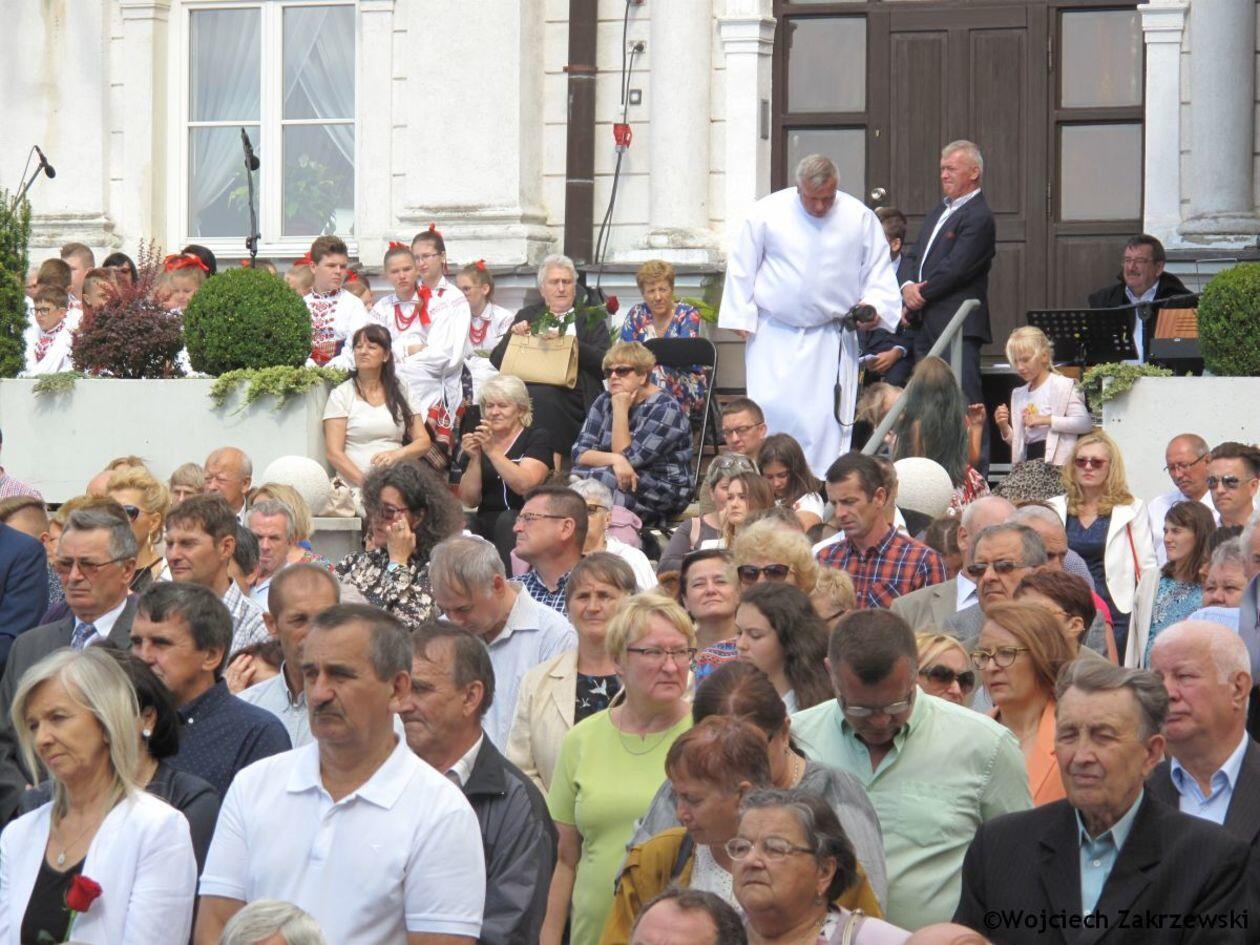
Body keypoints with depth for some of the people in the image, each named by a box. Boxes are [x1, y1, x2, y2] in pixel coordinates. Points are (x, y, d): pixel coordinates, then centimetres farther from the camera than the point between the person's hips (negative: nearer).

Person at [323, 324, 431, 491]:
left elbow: (424, 442, 12)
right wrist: (364, 483, -14)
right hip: (354, 488, -1)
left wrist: (397, 454, -10)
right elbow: (334, 453, -1)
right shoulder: (341, 394, 5)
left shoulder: (402, 392, 14)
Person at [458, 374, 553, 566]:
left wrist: (492, 451, -19)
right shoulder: (477, 441, 14)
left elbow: (524, 485, -14)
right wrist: (474, 459, -6)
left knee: (507, 520, -35)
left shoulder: (537, 438, 4)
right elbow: (470, 501, 7)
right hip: (486, 520, 3)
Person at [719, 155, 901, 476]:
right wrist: (742, 318, -1)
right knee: (770, 409, -9)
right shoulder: (767, 213, -3)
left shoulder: (860, 218, 0)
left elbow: (878, 270, 9)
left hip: (831, 339, 1)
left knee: (827, 418, -4)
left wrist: (874, 306, -7)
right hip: (774, 335, -1)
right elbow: (742, 268, 3)